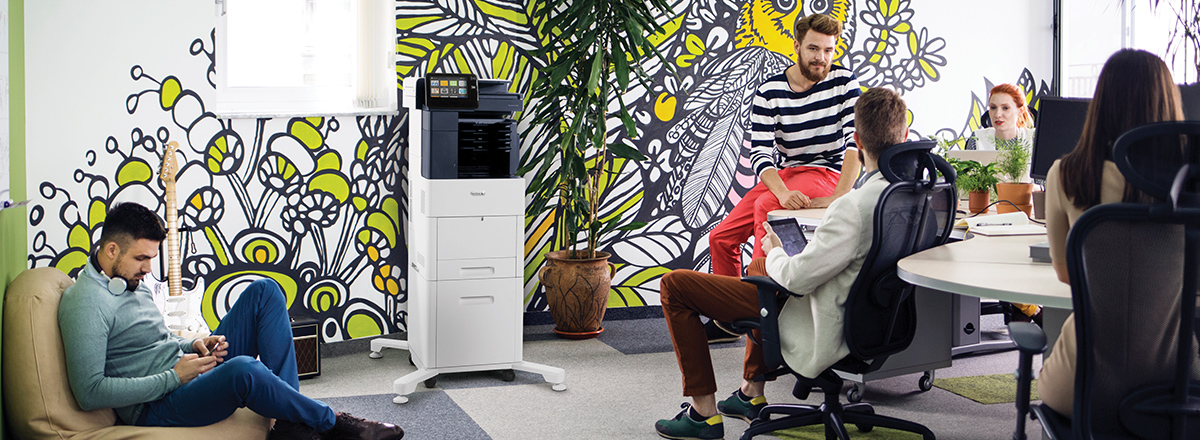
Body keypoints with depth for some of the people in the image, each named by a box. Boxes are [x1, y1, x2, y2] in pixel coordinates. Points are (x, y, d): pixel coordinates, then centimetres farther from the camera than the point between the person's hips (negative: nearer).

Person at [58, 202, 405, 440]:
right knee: (243, 369, -41)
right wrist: (174, 376, -21)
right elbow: (89, 392, -23)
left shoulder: (129, 280, 15)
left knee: (264, 292, 1)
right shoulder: (86, 302, -16)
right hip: (154, 407, -10)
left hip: (187, 372, 10)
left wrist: (192, 347, 5)